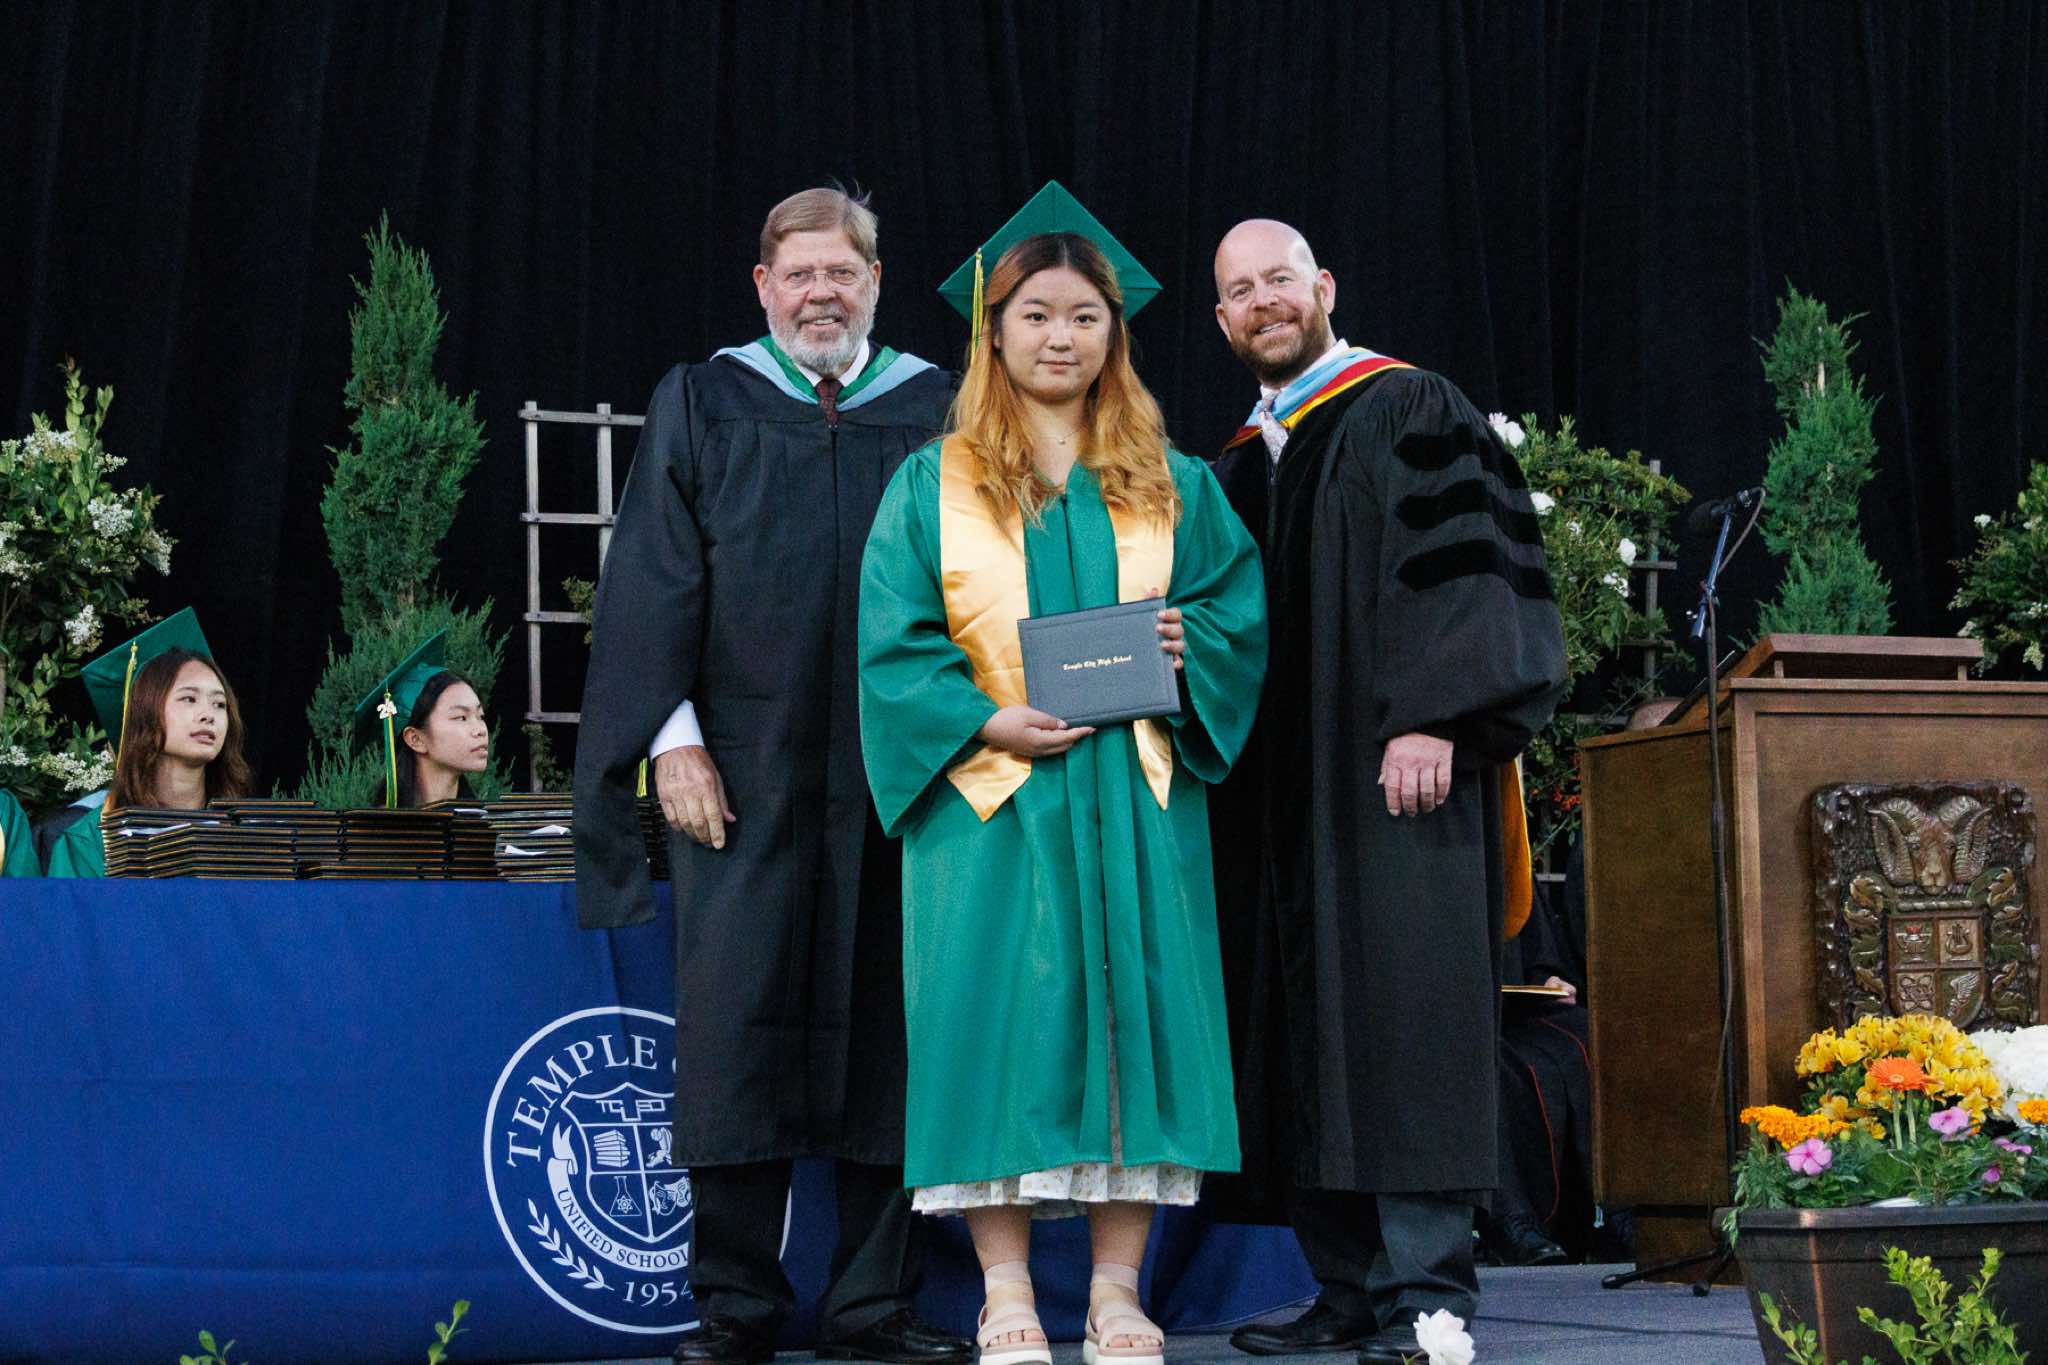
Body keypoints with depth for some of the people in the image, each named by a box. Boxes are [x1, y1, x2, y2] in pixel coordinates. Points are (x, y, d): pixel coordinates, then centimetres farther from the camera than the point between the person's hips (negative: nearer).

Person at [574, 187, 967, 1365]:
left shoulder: (943, 414, 10)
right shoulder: (701, 405, 8)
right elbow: (656, 577, 3)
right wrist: (674, 736, -7)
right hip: (745, 772, -1)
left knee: (891, 1034, 2)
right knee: (738, 1029, -2)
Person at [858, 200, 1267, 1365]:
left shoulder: (1172, 484, 14)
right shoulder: (934, 486, 7)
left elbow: (1244, 604, 11)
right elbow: (894, 646, 0)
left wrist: (1190, 644, -10)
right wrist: (986, 722, -14)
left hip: (1135, 800, 2)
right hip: (990, 796, -2)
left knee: (1130, 1011, 0)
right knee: (1000, 1019, -5)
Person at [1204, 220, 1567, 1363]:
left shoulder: (1408, 412, -1)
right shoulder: (1239, 467, 21)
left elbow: (1458, 566, -11)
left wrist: (1431, 718, -21)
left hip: (1401, 769, -7)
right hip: (1286, 795, 7)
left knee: (1404, 1006, -12)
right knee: (1310, 1025, 5)